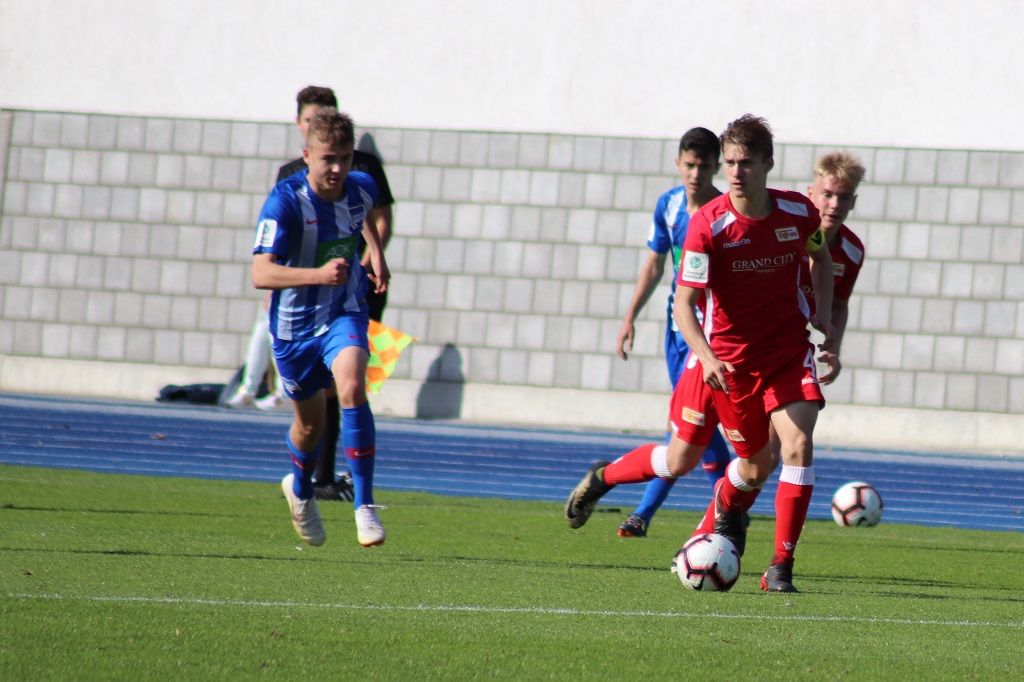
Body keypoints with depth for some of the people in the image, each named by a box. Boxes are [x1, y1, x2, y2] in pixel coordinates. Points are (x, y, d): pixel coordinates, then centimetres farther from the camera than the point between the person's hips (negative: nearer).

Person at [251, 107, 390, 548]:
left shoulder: (361, 188, -8)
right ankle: (300, 490, 49)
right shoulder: (285, 201, -24)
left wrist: (376, 253, 7)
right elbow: (261, 273, -34)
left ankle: (364, 504, -25)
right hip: (294, 324, -1)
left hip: (344, 315, 1)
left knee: (351, 387, -28)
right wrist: (319, 275, -47)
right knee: (310, 421, 15)